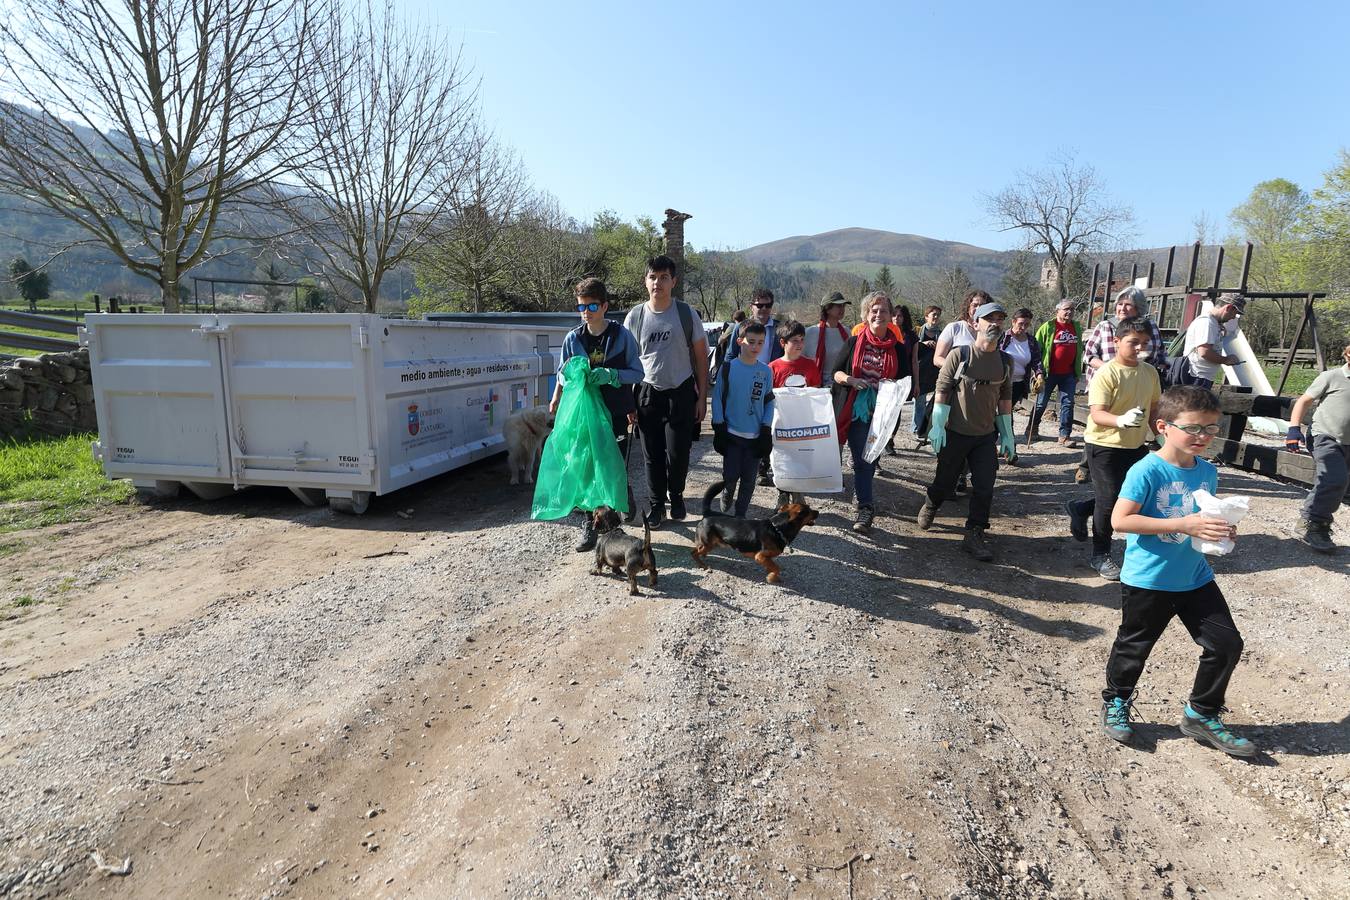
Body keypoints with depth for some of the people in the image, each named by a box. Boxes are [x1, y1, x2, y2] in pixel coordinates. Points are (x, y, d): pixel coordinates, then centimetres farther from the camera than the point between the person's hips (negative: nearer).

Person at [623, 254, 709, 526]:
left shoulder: (686, 313, -3)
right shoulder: (634, 316, -1)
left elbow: (700, 356, 1)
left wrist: (702, 397, -2)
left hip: (681, 393, -1)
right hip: (648, 393, 1)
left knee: (678, 453, 1)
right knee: (653, 455, 6)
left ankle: (676, 495, 29)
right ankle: (656, 504, 24)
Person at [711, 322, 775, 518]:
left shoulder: (766, 371, 1)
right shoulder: (728, 368, -7)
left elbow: (769, 402, 8)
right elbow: (718, 398, -3)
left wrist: (766, 431, 2)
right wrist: (719, 429, -5)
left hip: (756, 436, 2)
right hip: (731, 434, -2)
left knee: (748, 479, 9)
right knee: (730, 476, 0)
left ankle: (740, 515, 24)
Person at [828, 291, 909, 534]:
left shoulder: (897, 348, 5)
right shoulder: (854, 342, 1)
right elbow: (835, 372, 3)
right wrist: (851, 380, -17)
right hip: (855, 410, -1)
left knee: (868, 459, 4)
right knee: (861, 460, 1)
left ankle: (863, 506, 13)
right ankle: (865, 507, 13)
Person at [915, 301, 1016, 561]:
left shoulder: (1005, 361, 4)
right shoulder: (959, 355, -9)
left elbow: (1005, 398, 11)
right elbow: (942, 390, -8)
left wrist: (1007, 434, 10)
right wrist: (937, 425, -12)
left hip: (986, 436, 3)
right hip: (955, 432, -3)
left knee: (984, 488, -1)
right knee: (945, 481, 10)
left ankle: (974, 535, 10)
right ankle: (930, 506, 40)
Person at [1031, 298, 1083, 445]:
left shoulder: (1076, 327, 10)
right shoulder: (1048, 327, -6)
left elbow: (1080, 350, 17)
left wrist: (1077, 373, 14)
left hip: (1069, 374, 4)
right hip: (1049, 373, -4)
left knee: (1068, 404, 2)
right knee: (1041, 403, 7)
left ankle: (1065, 434, 7)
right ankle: (1033, 428, 25)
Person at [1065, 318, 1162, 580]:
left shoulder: (1150, 372, 4)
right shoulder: (1106, 374, -17)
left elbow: (1154, 405, 18)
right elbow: (1097, 414, -24)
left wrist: (1153, 429, 16)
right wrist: (1121, 420, -42)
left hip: (1135, 445, 7)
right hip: (1104, 445, -7)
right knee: (1109, 500, -1)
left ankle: (1081, 508, 31)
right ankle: (1100, 555, 16)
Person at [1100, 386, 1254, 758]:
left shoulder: (1208, 472, 3)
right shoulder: (1147, 471, -19)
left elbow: (1205, 517, 18)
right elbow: (1120, 520, -25)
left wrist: (1221, 529, -5)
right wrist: (1184, 524, -28)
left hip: (1194, 578, 6)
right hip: (1147, 581, -6)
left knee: (1226, 644, 8)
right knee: (1134, 646, 10)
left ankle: (1202, 714, 28)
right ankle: (1116, 702, 35)